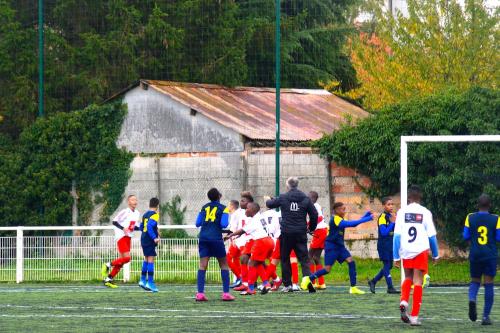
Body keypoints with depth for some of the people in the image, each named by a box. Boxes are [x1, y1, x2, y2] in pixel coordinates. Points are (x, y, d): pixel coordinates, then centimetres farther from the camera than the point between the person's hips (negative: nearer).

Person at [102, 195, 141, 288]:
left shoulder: (137, 213, 11)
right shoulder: (125, 212, -12)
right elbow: (114, 221, -13)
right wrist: (123, 228, -25)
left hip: (128, 237, 8)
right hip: (121, 237, -8)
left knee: (121, 261, 6)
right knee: (127, 258, -18)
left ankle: (109, 279, 13)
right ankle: (108, 265, 0)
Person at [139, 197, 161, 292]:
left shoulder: (145, 215, 14)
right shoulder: (154, 215, -10)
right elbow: (149, 226, -24)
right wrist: (155, 238, -28)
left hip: (143, 239, 8)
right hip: (150, 241, -8)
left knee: (146, 259, 18)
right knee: (151, 259, -9)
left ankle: (143, 280, 20)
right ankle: (150, 282, -13)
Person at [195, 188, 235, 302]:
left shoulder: (204, 207, 12)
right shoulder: (223, 208, 1)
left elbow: (197, 223, 11)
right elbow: (224, 224, -9)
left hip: (203, 238, 3)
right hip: (216, 238, -3)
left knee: (203, 265, -1)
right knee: (224, 265, 9)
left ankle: (200, 293, -13)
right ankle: (226, 293, 3)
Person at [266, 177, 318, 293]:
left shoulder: (283, 198, -2)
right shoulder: (305, 199, 1)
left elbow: (269, 204, 13)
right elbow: (314, 215, 2)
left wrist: (268, 200, 38)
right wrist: (311, 228, 18)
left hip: (286, 233, -1)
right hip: (301, 233, 1)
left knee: (285, 259, 12)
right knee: (304, 258, 1)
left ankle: (287, 284, 10)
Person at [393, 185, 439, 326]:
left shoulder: (402, 212, 1)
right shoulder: (425, 212, -2)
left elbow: (396, 235, -2)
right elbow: (431, 235, 1)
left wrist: (396, 256, 3)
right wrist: (435, 255, 13)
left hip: (406, 251, 2)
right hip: (421, 251, -2)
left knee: (408, 278, 22)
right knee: (418, 282, 2)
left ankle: (403, 301, -5)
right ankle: (414, 317, -2)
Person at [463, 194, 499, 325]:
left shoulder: (470, 218, -1)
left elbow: (466, 236, 2)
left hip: (475, 255, 1)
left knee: (475, 281, 16)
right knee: (488, 284, 3)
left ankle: (472, 299, -17)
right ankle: (486, 316, -1)